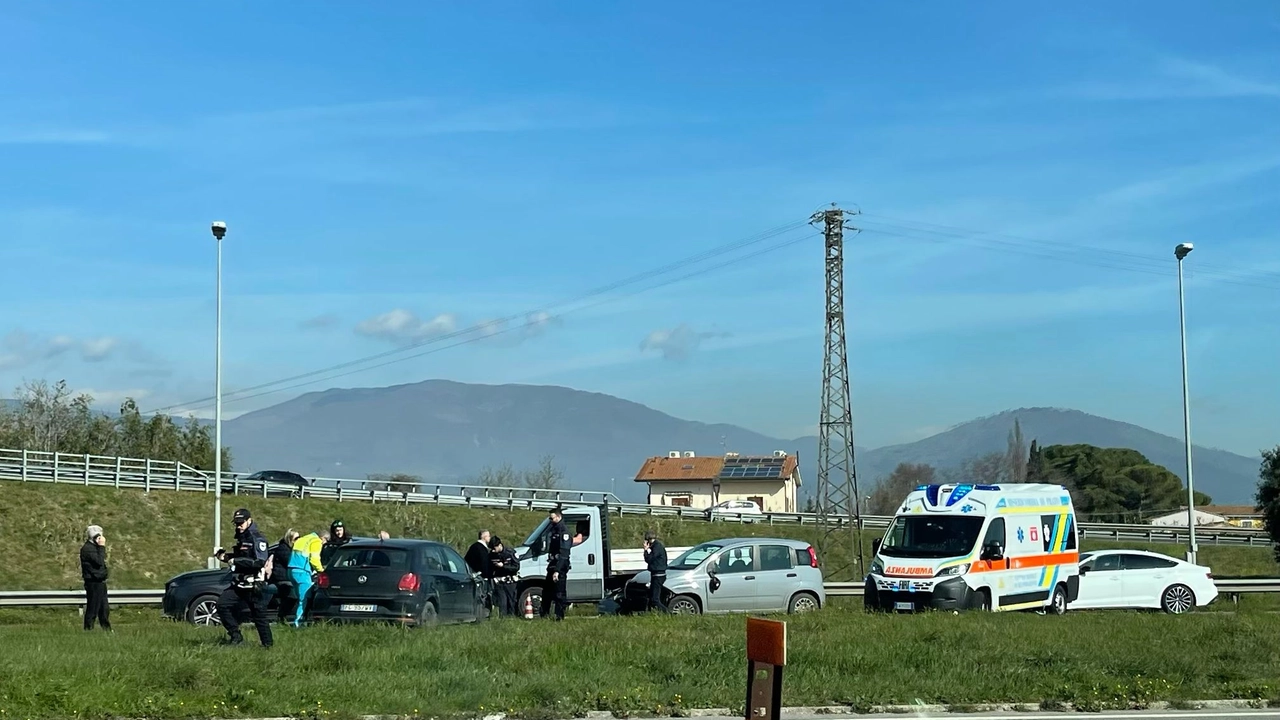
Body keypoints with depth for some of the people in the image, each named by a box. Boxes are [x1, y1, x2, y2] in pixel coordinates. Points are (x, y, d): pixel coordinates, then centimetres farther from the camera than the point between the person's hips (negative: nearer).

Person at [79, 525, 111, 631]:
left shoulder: (94, 547, 17)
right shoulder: (87, 549, -15)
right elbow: (99, 561, -23)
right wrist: (102, 547, -19)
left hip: (100, 582, 10)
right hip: (93, 583, -10)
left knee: (104, 608, 13)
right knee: (92, 609, -5)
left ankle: (107, 630, 19)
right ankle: (88, 629, 1)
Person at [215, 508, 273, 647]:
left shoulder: (257, 538, -11)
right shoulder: (241, 538, 18)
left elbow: (259, 562, -23)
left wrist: (235, 561, -21)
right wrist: (226, 556, 9)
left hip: (253, 586, -8)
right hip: (239, 584, 9)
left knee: (259, 615, -3)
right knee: (222, 604, -5)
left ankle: (267, 645, 5)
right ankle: (235, 635, 1)